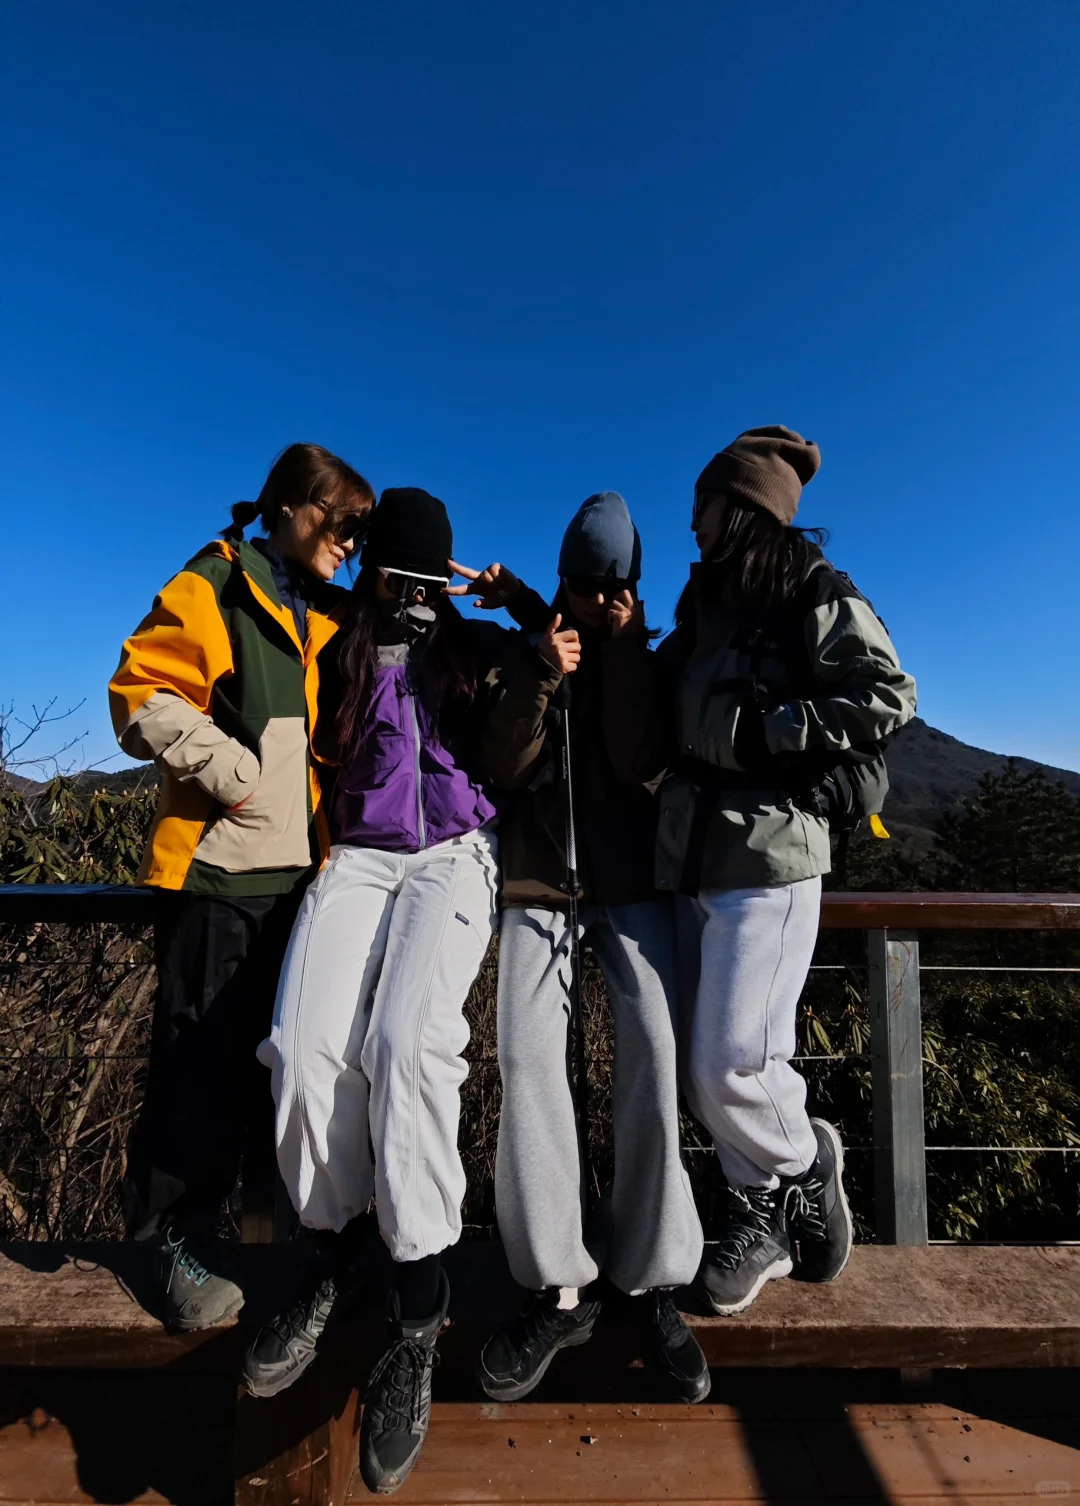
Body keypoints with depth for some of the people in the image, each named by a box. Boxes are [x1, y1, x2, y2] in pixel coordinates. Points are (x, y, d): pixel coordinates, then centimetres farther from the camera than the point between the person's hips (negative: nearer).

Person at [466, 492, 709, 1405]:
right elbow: (504, 767, -1)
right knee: (529, 1056, -13)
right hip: (539, 877, 1)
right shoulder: (526, 648, 13)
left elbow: (638, 763, -6)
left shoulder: (647, 654, 11)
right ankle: (558, 1289, 2)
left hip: (632, 880, 0)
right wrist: (542, 675, -13)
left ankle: (656, 1282, 3)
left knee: (655, 1053, -15)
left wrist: (623, 649, -8)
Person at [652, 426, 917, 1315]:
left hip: (770, 856, -7)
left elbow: (888, 699, -11)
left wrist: (760, 729, -15)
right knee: (704, 1069, 9)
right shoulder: (705, 605, 19)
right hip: (692, 857, 7)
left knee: (730, 1064, -6)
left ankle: (805, 1166, 26)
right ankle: (767, 1217, 29)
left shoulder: (817, 596, -1)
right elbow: (666, 711, 24)